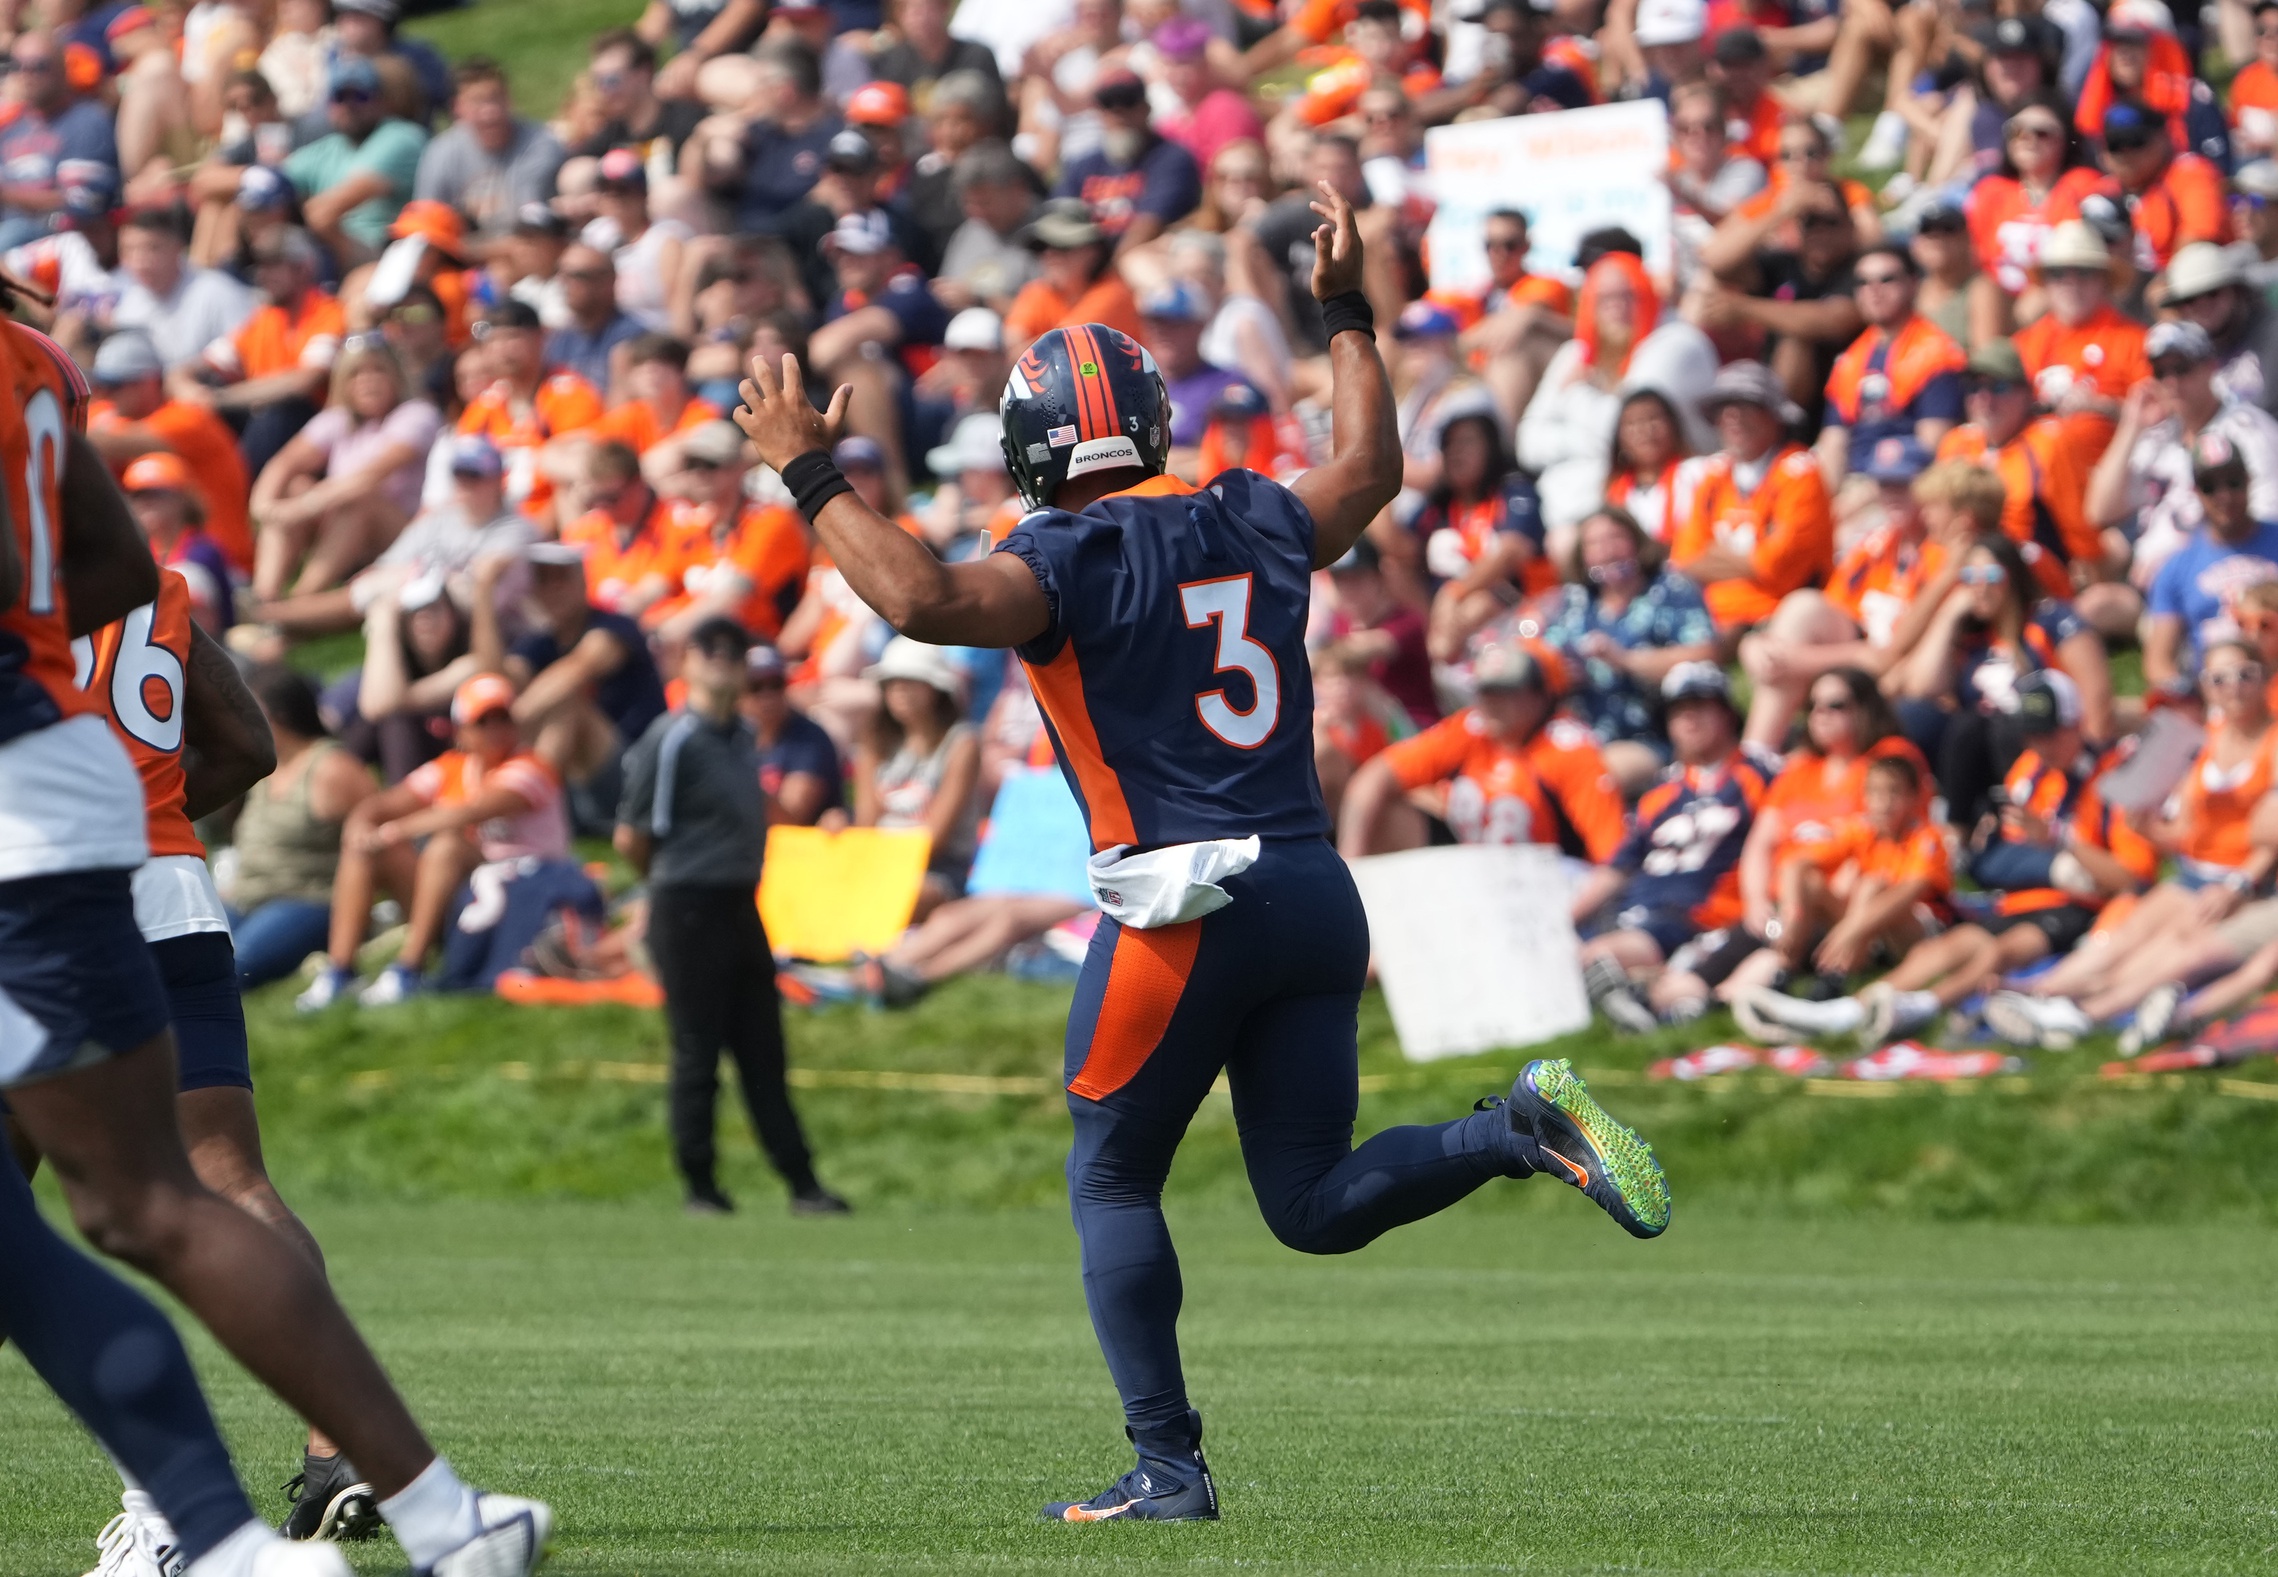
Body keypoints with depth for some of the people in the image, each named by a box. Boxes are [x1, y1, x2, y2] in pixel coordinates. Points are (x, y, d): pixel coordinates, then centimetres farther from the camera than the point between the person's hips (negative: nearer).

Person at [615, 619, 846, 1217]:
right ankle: (700, 1186, 6)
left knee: (764, 1054, 9)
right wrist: (673, 880, 4)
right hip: (689, 913, -8)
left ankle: (801, 1184, 10)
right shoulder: (671, 740, -12)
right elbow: (632, 837, -11)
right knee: (698, 1052, -2)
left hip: (741, 907, 8)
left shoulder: (744, 736, 13)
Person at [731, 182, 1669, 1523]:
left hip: (1189, 905, -6)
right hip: (1317, 887, 6)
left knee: (1114, 1183, 9)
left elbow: (925, 601, -24)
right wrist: (1347, 312, 45)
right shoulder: (1252, 522, 13)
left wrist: (811, 475, -13)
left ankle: (1169, 1465, 3)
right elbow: (1372, 466, 34)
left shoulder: (1072, 556, -6)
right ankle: (1528, 1128, -10)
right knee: (1316, 1200, 12)